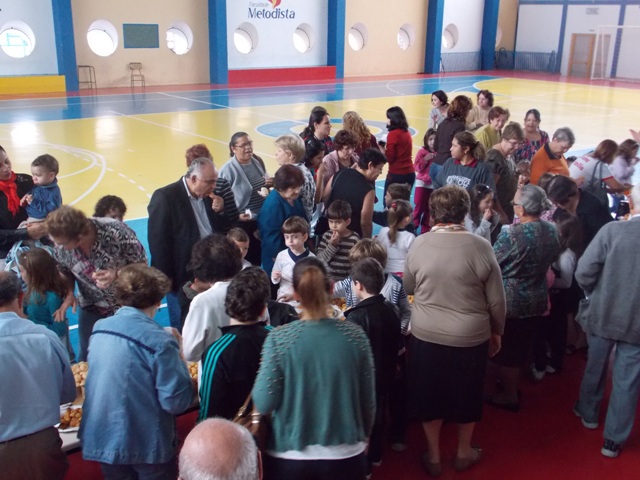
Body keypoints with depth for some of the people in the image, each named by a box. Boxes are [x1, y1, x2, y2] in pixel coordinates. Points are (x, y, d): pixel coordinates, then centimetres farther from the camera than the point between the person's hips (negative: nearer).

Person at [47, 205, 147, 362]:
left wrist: (116, 274, -34)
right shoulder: (60, 247, -19)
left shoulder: (116, 231, -31)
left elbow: (141, 264, -17)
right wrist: (69, 293, -15)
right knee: (86, 356, 15)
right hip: (90, 307, 3)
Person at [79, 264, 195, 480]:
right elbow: (177, 403, -20)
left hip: (102, 439, 6)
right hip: (145, 445, -5)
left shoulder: (99, 329, -1)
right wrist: (179, 359, -6)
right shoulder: (159, 341, -21)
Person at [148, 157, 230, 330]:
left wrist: (220, 211, -8)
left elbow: (223, 230, 12)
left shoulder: (208, 196, 6)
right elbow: (158, 241, -16)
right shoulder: (165, 197, -15)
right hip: (182, 277, -6)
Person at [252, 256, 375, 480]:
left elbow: (264, 404, -12)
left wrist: (262, 374, 6)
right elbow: (368, 400, -2)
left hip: (289, 456, -1)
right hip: (345, 455, 1)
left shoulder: (279, 339, -14)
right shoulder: (355, 335, -9)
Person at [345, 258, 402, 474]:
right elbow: (396, 345, 7)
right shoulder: (391, 310, -5)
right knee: (378, 413, 23)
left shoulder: (356, 316, -29)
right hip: (384, 375, 7)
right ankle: (375, 456, 41)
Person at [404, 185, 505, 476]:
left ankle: (433, 456, 32)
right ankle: (464, 453, 39)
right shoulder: (480, 247, -13)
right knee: (466, 395, 20)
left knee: (430, 393, 19)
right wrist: (496, 332, 10)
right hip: (470, 337, -1)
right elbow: (496, 300, -6)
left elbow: (409, 289, 6)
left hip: (426, 334, 1)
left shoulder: (419, 244, -9)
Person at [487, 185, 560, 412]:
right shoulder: (552, 231, -6)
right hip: (538, 300, 7)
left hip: (511, 301, -6)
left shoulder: (511, 235, -27)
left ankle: (510, 396, 26)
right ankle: (512, 385, 41)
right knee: (522, 346, 23)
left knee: (505, 350, 13)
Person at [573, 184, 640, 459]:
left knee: (595, 367, 23)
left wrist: (595, 294, 4)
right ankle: (613, 440, 23)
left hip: (602, 315, 0)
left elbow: (583, 273, -17)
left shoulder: (612, 230, -16)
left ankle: (588, 413, 45)